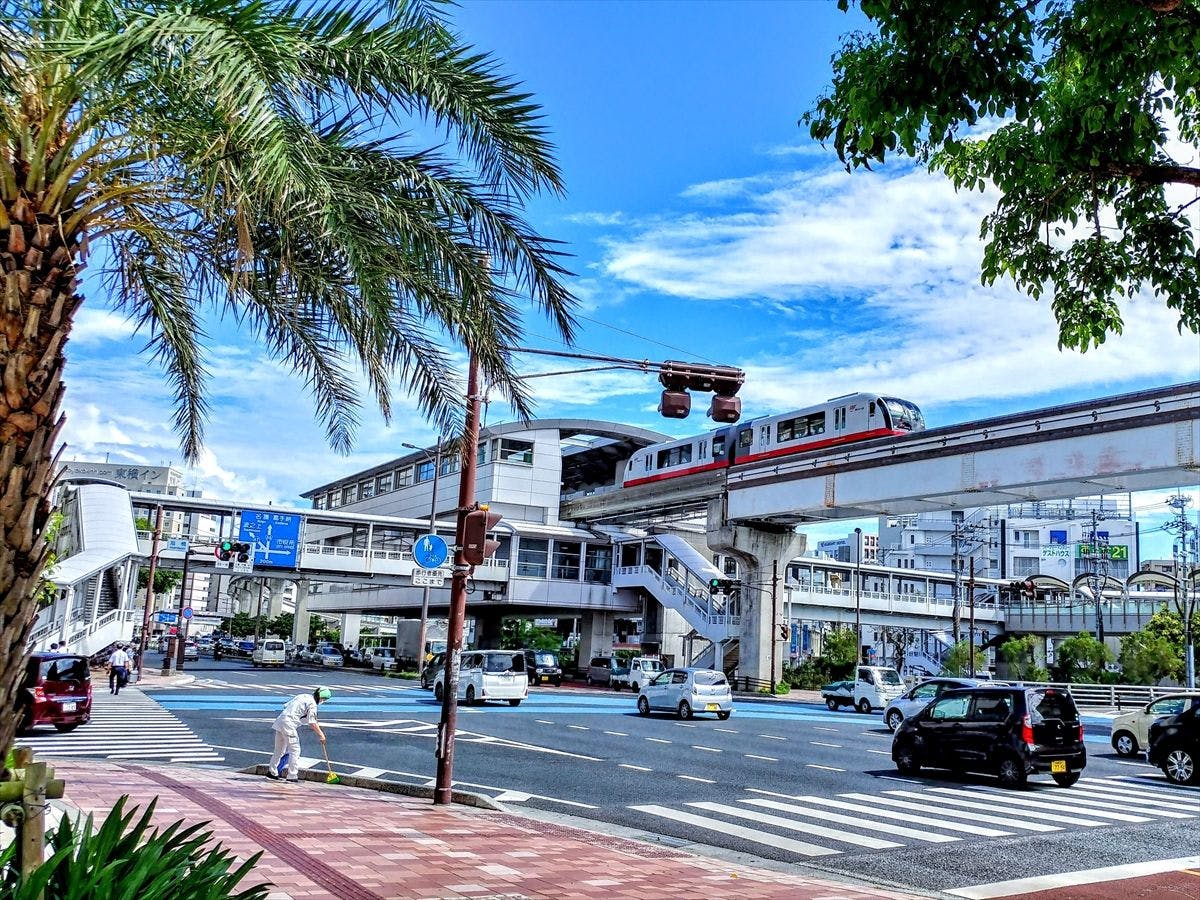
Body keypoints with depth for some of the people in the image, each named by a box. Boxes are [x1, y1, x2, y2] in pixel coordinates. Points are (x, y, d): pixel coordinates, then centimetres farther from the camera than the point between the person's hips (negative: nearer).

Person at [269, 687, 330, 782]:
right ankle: (292, 776, -3)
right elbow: (312, 723, -13)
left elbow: (286, 705, 19)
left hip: (280, 720, 9)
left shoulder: (302, 696, 18)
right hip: (289, 724, -9)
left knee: (279, 749, 20)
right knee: (295, 750, -3)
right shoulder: (312, 703, -9)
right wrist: (321, 734, -5)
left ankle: (272, 772, 29)